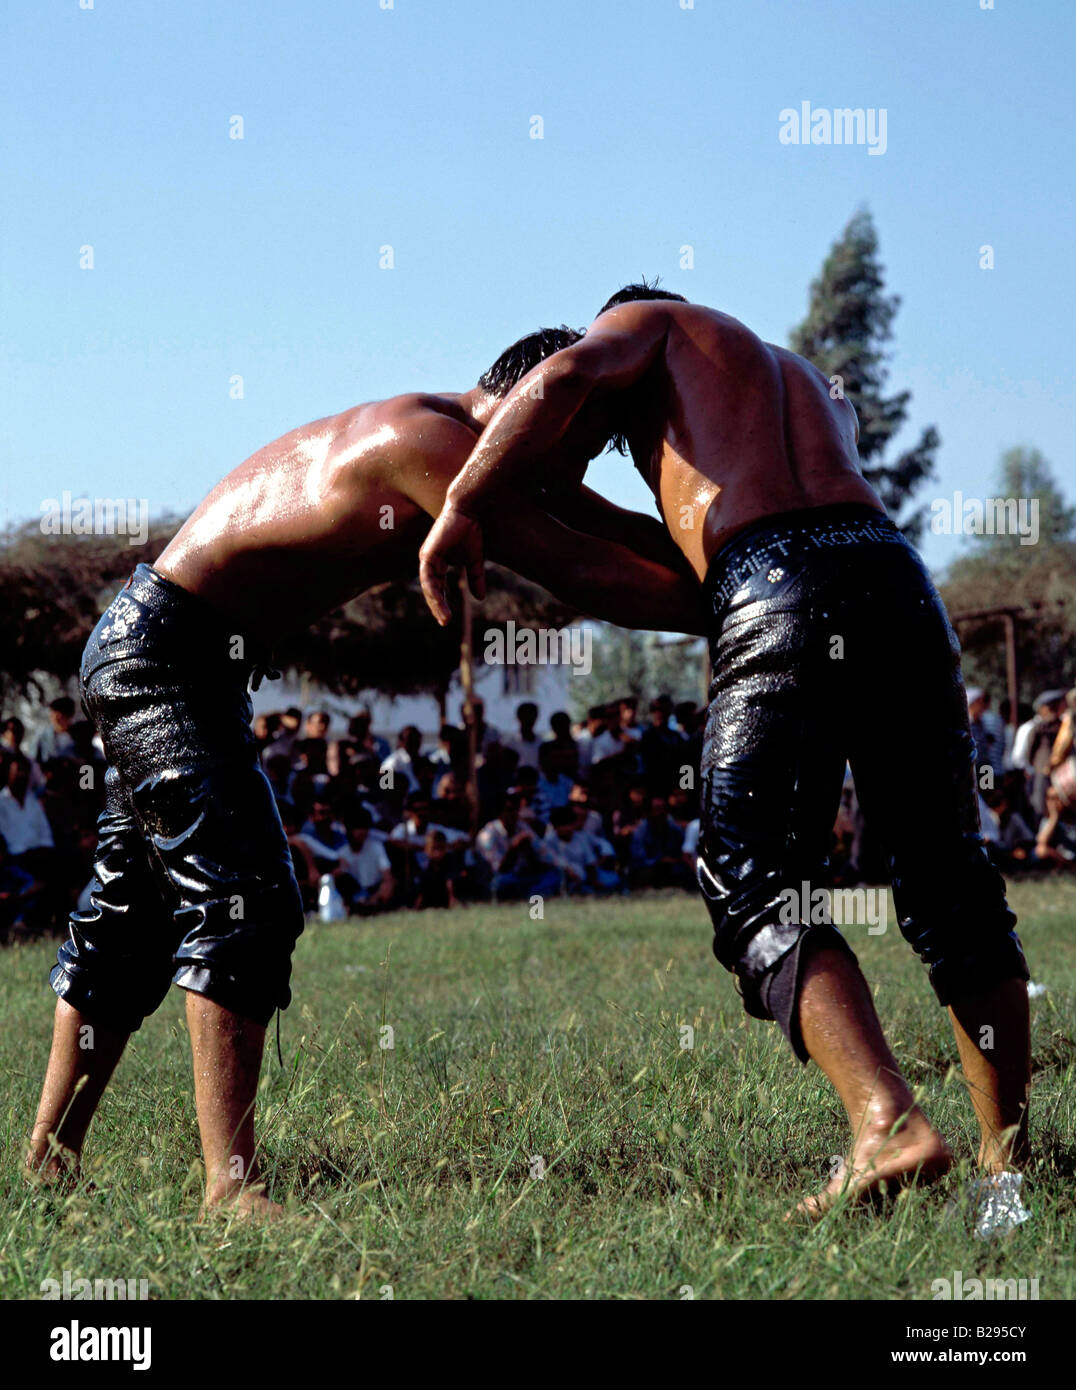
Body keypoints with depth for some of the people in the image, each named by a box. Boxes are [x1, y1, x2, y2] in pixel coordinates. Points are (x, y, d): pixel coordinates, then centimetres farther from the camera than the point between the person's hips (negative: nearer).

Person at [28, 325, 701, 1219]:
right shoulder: (431, 440, -20)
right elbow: (579, 575, -24)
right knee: (242, 899, -18)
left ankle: (50, 1159, 28)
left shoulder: (451, 445, 10)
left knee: (135, 914, 18)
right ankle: (231, 1189, -22)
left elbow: (586, 530, 19)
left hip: (144, 654, 11)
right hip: (162, 651, -11)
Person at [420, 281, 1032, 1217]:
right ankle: (1009, 1152, 16)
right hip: (898, 577, 6)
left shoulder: (650, 323, 24)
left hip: (778, 594, -6)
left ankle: (889, 1124, -20)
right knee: (948, 882, 14)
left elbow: (564, 374, 3)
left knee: (758, 892, -2)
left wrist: (467, 503, 4)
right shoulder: (817, 386, 41)